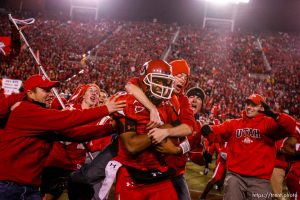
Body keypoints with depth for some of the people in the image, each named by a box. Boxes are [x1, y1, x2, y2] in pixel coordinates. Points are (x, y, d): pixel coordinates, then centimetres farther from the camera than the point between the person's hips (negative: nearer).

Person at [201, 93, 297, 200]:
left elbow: (290, 126, -11)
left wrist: (273, 115, -28)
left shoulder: (268, 123, 4)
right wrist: (208, 129, -23)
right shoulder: (233, 123, 13)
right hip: (235, 175, 2)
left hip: (260, 179, -1)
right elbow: (218, 130, 0)